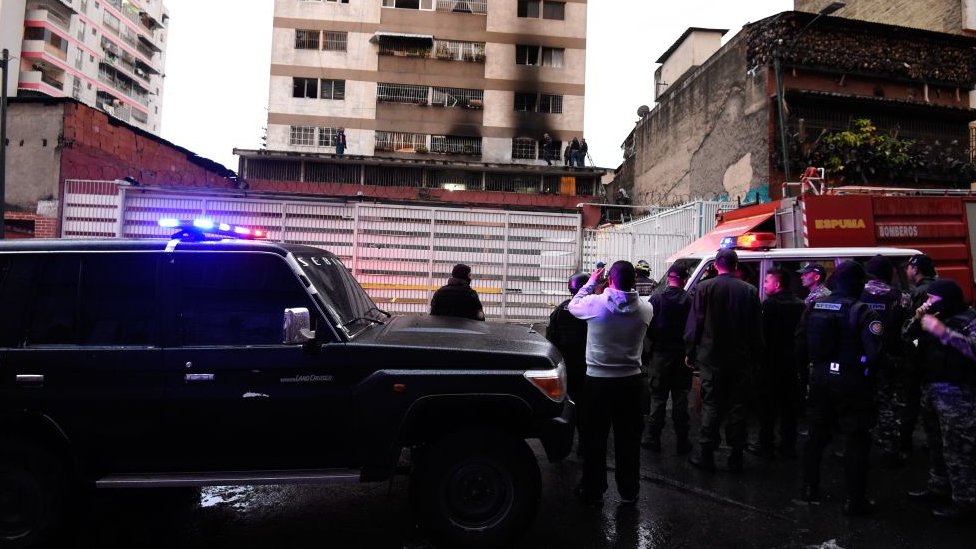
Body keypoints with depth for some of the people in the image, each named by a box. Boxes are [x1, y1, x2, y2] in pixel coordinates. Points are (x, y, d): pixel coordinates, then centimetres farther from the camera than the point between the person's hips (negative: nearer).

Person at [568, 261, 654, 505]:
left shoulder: (595, 303, -14)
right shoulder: (645, 308, -6)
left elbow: (573, 306, 6)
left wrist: (591, 282, 14)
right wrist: (628, 286, 15)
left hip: (598, 381, -2)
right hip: (631, 382, 2)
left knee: (594, 439, 10)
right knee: (628, 439, 12)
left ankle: (593, 491, 20)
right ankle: (629, 492, 24)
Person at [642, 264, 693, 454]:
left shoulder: (656, 299, -9)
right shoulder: (689, 300, -9)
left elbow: (649, 326, -9)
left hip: (660, 354, 0)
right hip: (682, 355, 1)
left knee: (657, 398, 9)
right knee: (680, 398, 9)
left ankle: (653, 439, 11)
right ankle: (682, 441, 14)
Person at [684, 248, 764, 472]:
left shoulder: (705, 288, -7)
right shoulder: (750, 291, 0)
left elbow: (694, 324, -6)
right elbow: (755, 328, 4)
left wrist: (690, 352, 3)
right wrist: (755, 356, 12)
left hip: (711, 357, -2)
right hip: (741, 359, 2)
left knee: (711, 405, 4)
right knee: (737, 406, 8)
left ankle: (706, 454, 6)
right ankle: (736, 457, 14)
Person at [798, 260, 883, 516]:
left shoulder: (815, 306, 1)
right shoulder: (862, 312, -17)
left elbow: (802, 341, 8)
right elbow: (875, 351, -21)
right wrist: (867, 370, -2)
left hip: (820, 377, 6)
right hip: (851, 381, -6)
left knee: (817, 433, 17)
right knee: (856, 440, 5)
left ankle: (810, 488, 27)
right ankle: (855, 500, 11)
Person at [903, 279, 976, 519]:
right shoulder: (934, 317, 13)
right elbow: (906, 336, 16)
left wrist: (944, 332, -30)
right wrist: (917, 318, 0)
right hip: (931, 389, 9)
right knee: (936, 445, 19)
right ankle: (938, 488, 32)